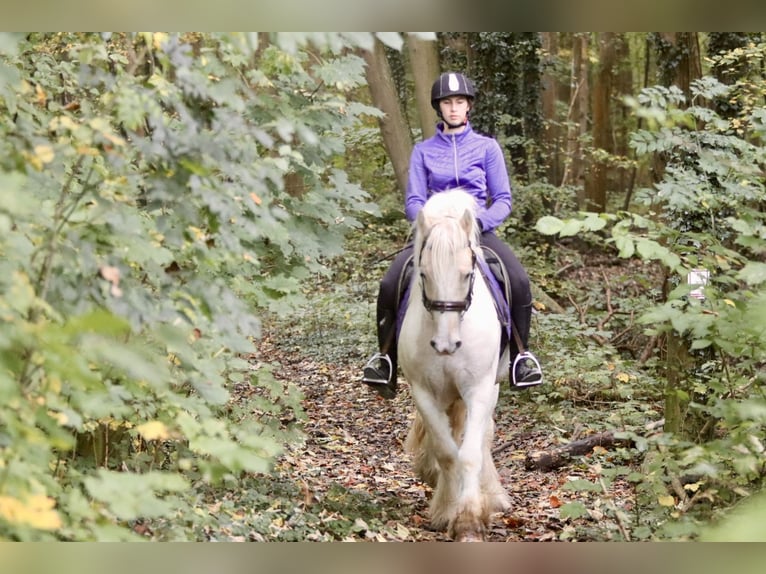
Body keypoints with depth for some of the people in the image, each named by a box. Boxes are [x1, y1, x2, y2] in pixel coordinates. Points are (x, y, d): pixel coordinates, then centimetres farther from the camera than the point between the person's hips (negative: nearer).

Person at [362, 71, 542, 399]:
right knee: (389, 286, -23)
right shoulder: (423, 151, 12)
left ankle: (520, 355, -8)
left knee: (519, 282, -28)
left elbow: (503, 199, 6)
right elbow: (413, 201, 7)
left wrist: (481, 221, -15)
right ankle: (385, 355, -4)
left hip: (478, 229, -1)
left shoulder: (487, 147, 9)